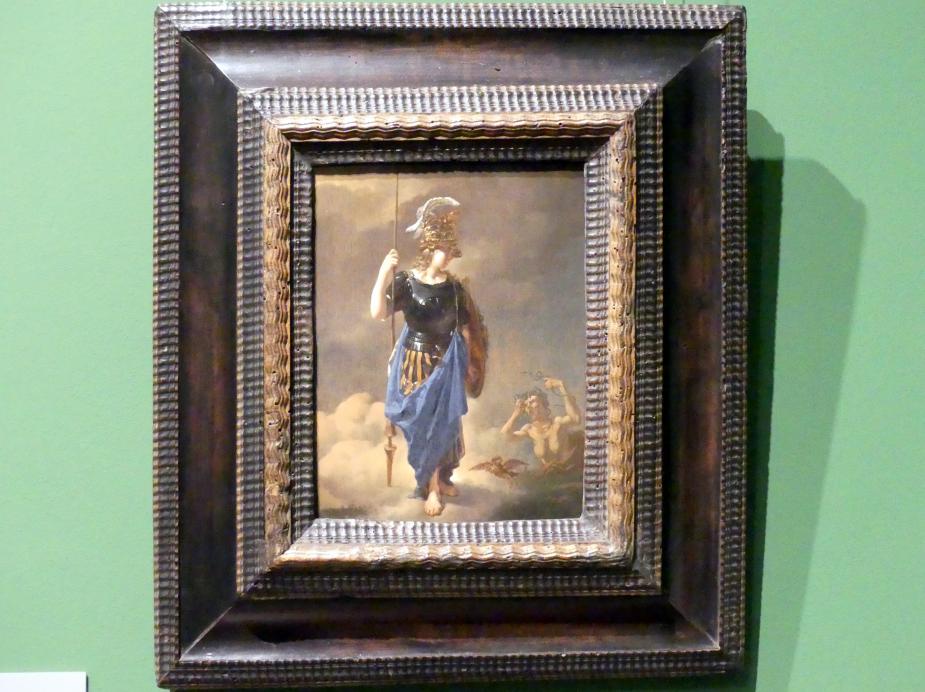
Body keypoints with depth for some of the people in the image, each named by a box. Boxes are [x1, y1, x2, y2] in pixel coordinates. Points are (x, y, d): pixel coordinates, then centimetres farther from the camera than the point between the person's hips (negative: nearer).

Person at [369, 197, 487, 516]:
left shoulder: (454, 287, -1)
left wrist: (470, 365, 10)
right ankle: (432, 488, 12)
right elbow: (378, 312, -25)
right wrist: (384, 273, -35)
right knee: (423, 424, 2)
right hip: (416, 363, -3)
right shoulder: (405, 282, -11)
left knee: (445, 421, 11)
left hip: (447, 363, 3)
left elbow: (466, 328, 8)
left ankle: (442, 478, 30)